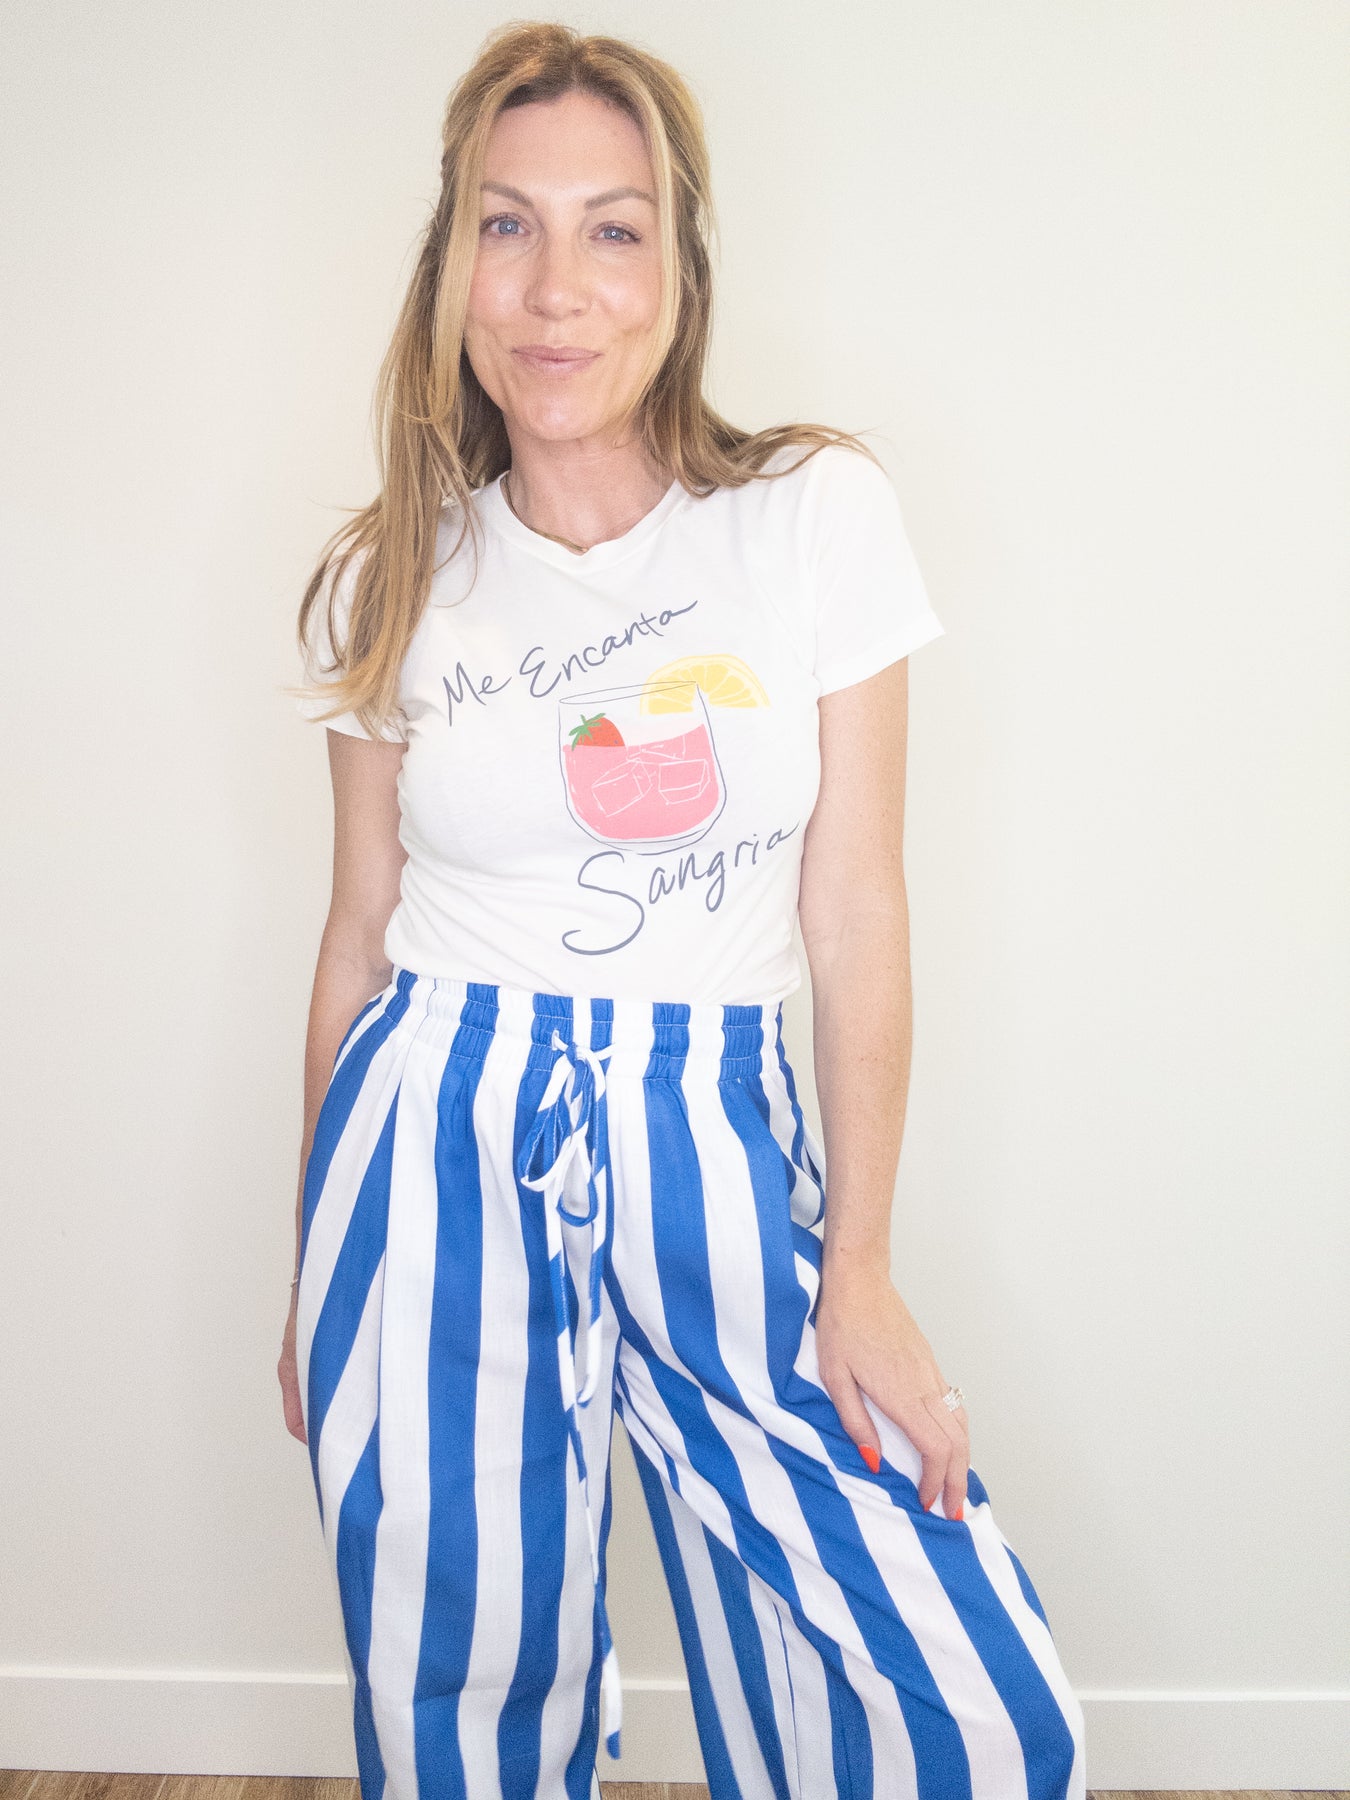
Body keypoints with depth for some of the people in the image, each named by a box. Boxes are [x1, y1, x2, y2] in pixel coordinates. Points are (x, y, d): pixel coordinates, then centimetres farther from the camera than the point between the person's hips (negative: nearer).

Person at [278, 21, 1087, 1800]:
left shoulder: (822, 515, -3)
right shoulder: (391, 582, 3)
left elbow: (854, 914, -2)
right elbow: (360, 936, 9)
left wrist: (860, 1270, -2)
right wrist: (317, 1280, 15)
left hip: (715, 1161, -1)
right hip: (439, 1158, 1)